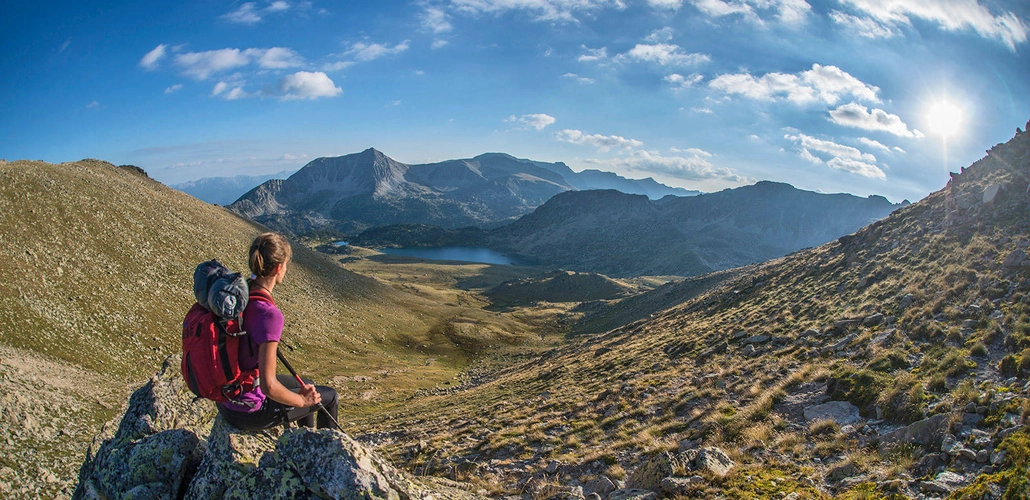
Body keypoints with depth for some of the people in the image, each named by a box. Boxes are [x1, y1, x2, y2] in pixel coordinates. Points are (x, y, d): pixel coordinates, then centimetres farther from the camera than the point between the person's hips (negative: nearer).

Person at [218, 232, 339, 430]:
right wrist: (302, 401, -11)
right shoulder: (268, 314, -30)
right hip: (249, 412, -8)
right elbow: (268, 386, -30)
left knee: (306, 385, 29)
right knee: (329, 396, 13)